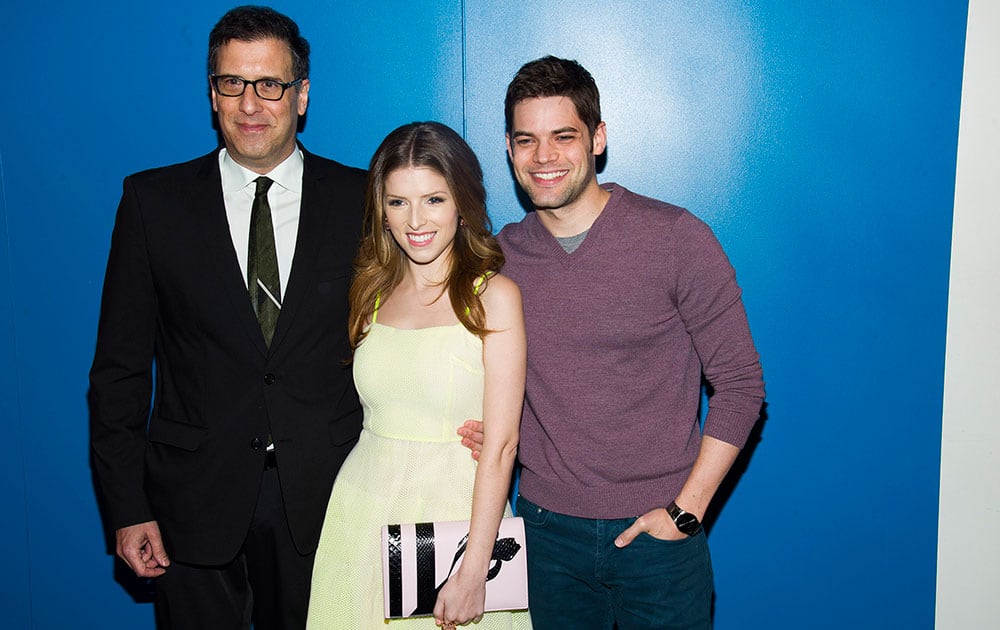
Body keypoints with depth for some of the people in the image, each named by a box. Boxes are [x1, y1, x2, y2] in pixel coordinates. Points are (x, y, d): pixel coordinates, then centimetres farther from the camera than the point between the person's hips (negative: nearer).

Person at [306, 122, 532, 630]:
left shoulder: (494, 295, -10)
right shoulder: (371, 292, 5)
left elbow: (500, 445, -14)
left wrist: (473, 570, -17)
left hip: (456, 514, -4)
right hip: (363, 514, 4)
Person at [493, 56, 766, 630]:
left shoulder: (676, 238, -10)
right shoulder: (500, 256, 0)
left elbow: (740, 384, -7)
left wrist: (686, 510, -11)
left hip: (657, 534, -2)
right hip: (545, 527, 3)